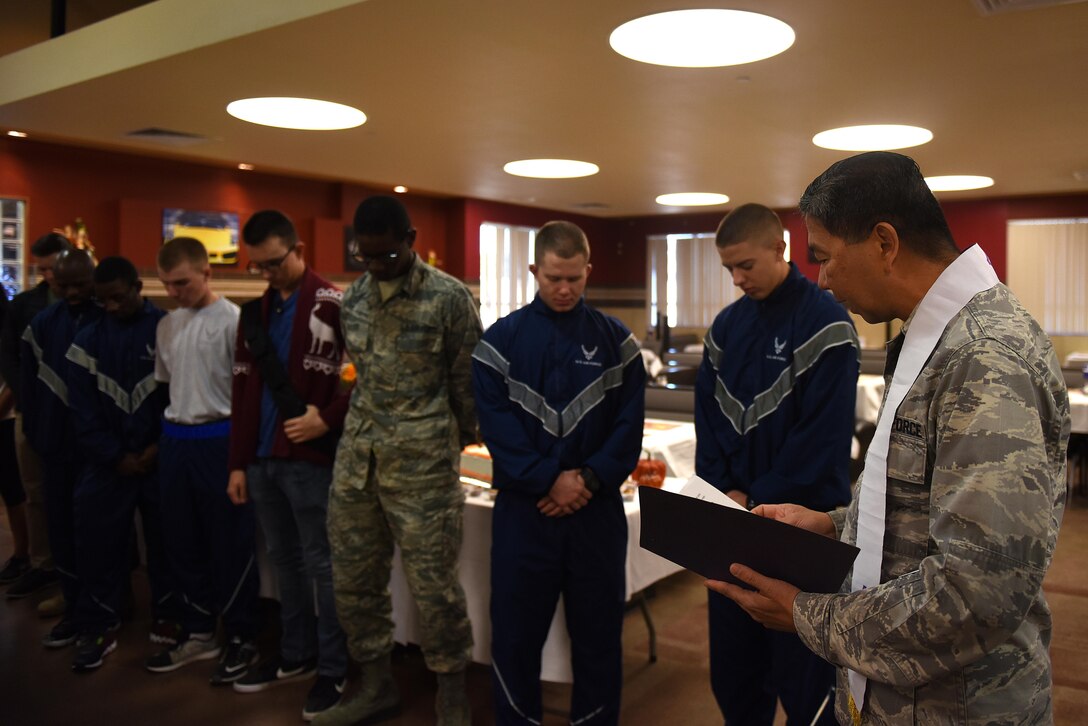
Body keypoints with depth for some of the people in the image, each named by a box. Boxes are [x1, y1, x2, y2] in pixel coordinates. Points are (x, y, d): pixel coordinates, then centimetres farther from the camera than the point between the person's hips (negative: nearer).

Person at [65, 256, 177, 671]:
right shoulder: (88, 340, 5)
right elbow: (83, 410, 3)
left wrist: (162, 446, -9)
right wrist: (116, 456, -5)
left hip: (160, 458, -2)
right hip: (109, 462, 2)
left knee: (165, 542, 6)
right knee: (97, 543, 3)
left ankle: (167, 619, 21)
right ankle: (98, 627, 15)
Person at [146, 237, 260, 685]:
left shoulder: (232, 321, -11)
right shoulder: (167, 326, 10)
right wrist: (165, 435, 15)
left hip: (219, 439, -7)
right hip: (174, 440, 7)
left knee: (230, 545, 2)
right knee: (182, 543, 14)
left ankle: (241, 639, 17)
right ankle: (198, 633, 29)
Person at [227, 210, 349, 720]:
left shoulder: (334, 306, -10)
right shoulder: (255, 312, 11)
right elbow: (243, 392, 13)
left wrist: (327, 420, -18)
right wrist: (239, 462, 11)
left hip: (312, 459, -7)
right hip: (263, 460, 7)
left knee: (322, 566, 3)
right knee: (285, 561, 17)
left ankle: (333, 669, 17)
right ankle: (295, 656, 33)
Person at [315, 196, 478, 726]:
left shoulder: (448, 297, -9)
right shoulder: (352, 298, 8)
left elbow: (467, 381, -1)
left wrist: (456, 442, 8)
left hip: (421, 463, -6)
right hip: (356, 458, 6)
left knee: (433, 584, 1)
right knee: (353, 580, 12)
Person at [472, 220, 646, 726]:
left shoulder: (616, 340, 4)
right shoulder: (501, 339, 0)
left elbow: (629, 423, -1)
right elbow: (495, 423, -7)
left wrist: (590, 478, -14)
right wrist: (548, 479, -16)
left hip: (598, 508, 1)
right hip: (523, 508, 0)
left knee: (598, 631, 11)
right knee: (516, 632, 9)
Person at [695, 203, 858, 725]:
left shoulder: (826, 320, -12)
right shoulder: (726, 324, 7)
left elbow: (825, 431, -16)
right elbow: (707, 414, 9)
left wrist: (760, 499, -15)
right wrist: (723, 489, -4)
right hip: (732, 518, 6)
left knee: (802, 667, 7)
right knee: (731, 660, 16)